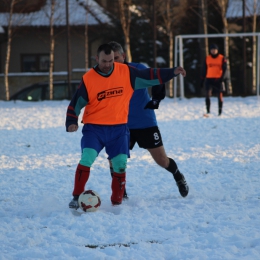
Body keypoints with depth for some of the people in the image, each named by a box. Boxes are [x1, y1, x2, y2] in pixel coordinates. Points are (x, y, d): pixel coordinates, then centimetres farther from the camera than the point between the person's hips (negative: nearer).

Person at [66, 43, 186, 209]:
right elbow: (75, 104, 0)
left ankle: (117, 202, 17)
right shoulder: (88, 79, -6)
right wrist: (71, 123, -14)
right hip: (94, 128, -2)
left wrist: (172, 72, 2)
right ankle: (76, 198, -9)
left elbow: (149, 76, 9)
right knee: (86, 159, -20)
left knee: (120, 165, -1)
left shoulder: (126, 72, -1)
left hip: (119, 128, 2)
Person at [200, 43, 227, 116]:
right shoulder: (207, 58, 8)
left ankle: (220, 112, 13)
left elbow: (224, 69, -2)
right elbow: (204, 70, 13)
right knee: (207, 94, -16)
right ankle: (208, 111, -16)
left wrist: (222, 77, -17)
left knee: (220, 96, 4)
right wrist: (202, 80, 11)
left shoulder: (222, 58, 2)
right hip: (209, 79, 1)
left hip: (218, 80, -1)